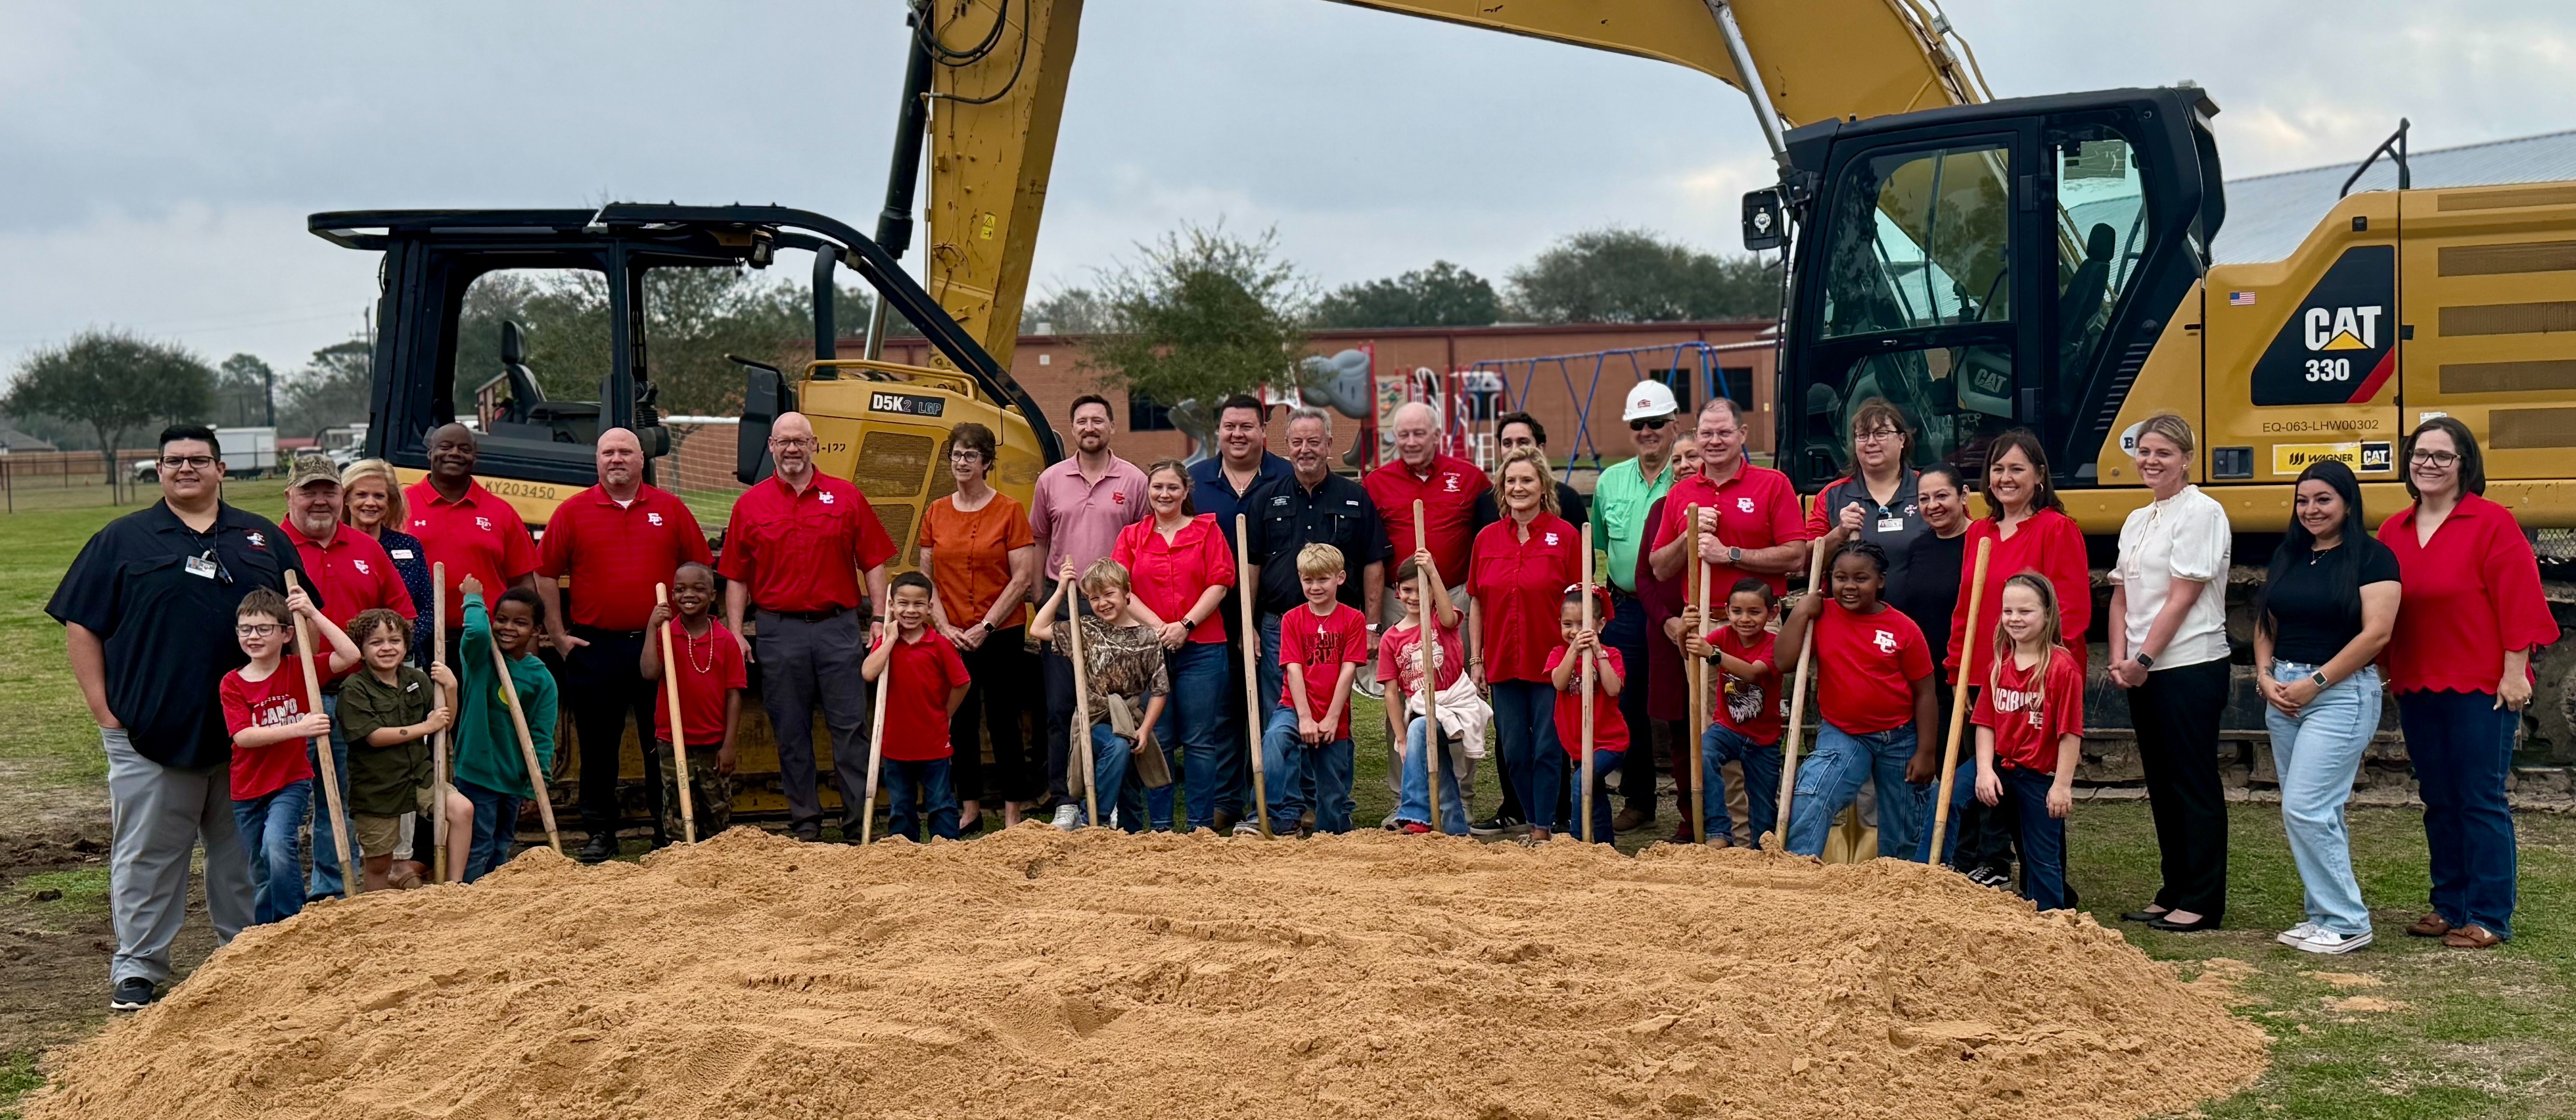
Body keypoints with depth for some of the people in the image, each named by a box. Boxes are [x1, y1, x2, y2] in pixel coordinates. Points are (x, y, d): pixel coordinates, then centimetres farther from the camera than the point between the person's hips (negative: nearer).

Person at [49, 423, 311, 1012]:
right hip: (149, 732, -2)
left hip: (245, 734, 2)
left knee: (244, 852, 11)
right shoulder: (123, 540, 4)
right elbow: (81, 627, 2)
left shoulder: (264, 539, 10)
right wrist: (104, 709, -5)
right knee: (148, 854, 3)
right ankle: (137, 969, 12)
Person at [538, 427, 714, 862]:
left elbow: (698, 571, 9)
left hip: (658, 645, 0)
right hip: (595, 646, 0)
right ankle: (601, 834, 13)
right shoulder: (572, 512, 3)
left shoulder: (670, 509, 6)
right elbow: (546, 576, 6)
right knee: (598, 746, 5)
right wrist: (559, 636, 2)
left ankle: (668, 828, 15)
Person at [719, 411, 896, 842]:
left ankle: (859, 822, 5)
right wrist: (736, 633, 0)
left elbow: (874, 563, 6)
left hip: (839, 628, -1)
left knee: (851, 726, -1)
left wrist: (879, 620, -2)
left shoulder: (847, 497, 7)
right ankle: (804, 823, 14)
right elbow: (736, 577, 8)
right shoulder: (750, 505, 8)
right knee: (791, 733, 6)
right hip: (778, 632, 1)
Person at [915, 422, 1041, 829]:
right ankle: (969, 810, 19)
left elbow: (1023, 579, -7)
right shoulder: (935, 513, 8)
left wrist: (984, 628, -11)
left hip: (1002, 635, -4)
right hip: (952, 638, 4)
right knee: (960, 723, 8)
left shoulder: (1009, 510, -3)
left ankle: (1013, 815, 7)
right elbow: (926, 580, 9)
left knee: (1003, 723, -1)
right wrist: (945, 627, -5)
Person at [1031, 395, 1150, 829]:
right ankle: (1065, 801, 6)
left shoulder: (1134, 481, 3)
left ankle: (1111, 801, 10)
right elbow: (1039, 541, 14)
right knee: (1060, 707, 1)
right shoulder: (1051, 480, 8)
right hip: (1063, 602, 2)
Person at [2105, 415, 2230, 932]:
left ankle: (2203, 902, 1)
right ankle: (2174, 894, 19)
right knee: (2162, 785, 12)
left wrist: (2143, 660, -15)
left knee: (2195, 785, -4)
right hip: (2143, 673, 8)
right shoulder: (2136, 522, 15)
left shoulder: (2200, 512, -10)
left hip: (2190, 668, -8)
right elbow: (2121, 597, 14)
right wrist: (2120, 659, 0)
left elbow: (2181, 599, -15)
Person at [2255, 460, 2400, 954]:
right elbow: (2266, 624, 16)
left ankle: (2346, 923, -1)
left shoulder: (2372, 557, -7)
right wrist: (2266, 677, -1)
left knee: (2306, 810, -12)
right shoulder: (2288, 556, 13)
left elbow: (2376, 633, -15)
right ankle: (2325, 915, 19)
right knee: (2319, 813, 11)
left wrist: (2313, 683, -15)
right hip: (2283, 695, 7)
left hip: (2341, 693, -7)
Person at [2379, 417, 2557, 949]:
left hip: (2480, 687, -6)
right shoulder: (2394, 531, 9)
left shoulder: (2492, 522, -8)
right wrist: (2385, 672, 12)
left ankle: (2490, 918, 4)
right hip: (2416, 687, 6)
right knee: (2439, 801, 13)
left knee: (2481, 801, -2)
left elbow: (2518, 600, -11)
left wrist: (2514, 672, -15)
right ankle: (2450, 906, 23)